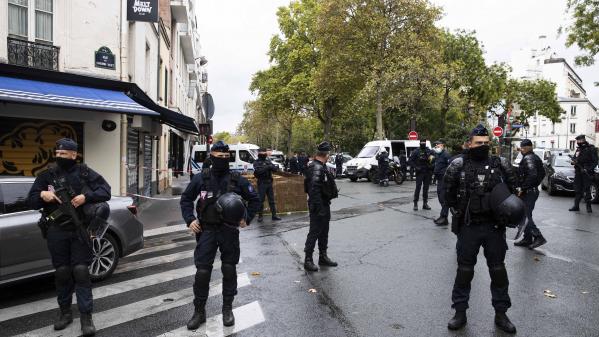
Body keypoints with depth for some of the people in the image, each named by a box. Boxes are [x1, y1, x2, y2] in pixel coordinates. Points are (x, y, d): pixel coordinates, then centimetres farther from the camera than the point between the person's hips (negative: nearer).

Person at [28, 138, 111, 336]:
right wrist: (42, 195, -12)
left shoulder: (85, 173, 2)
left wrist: (86, 197, -19)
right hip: (56, 232, 3)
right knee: (62, 272, 10)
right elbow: (32, 201, 10)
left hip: (80, 230, -2)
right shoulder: (47, 175, 8)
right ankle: (65, 312, 26)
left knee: (81, 271, -4)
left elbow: (105, 191, -4)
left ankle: (86, 317, 1)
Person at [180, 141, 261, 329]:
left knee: (229, 270, 9)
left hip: (229, 231, 0)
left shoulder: (237, 179, -1)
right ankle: (199, 311, 18)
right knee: (202, 271, 0)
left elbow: (254, 200, 7)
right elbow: (186, 199, 11)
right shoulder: (201, 178, 0)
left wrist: (246, 218, -5)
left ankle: (227, 309, 27)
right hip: (206, 230, 0)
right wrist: (190, 219, -2)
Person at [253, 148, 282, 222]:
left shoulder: (268, 161, 12)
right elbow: (258, 171, -20)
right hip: (262, 183, -5)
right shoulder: (256, 162, -2)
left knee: (272, 199, 7)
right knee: (261, 200, -1)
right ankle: (260, 216, 9)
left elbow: (276, 169, 4)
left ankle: (274, 215, 12)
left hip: (269, 183, 5)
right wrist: (267, 167, -24)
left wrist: (272, 167, -17)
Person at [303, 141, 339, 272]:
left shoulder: (320, 167, 12)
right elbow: (314, 190, -29)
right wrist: (319, 208, -29)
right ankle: (308, 260, 8)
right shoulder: (317, 168, -21)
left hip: (324, 204, 10)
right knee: (314, 232, -2)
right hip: (319, 206, -10)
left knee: (324, 232, 18)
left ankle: (323, 257, 30)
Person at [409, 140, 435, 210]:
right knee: (418, 188, -6)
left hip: (427, 172, 4)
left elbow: (433, 159, 13)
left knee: (426, 188, 9)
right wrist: (416, 167, -15)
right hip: (420, 172, -3)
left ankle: (425, 203, 16)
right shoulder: (416, 151, -2)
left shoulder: (429, 151, 7)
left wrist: (431, 166, -4)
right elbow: (411, 161, -3)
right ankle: (415, 203, 1)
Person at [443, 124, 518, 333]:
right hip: (468, 227, -1)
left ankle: (500, 314, 27)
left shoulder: (500, 164, 1)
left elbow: (512, 187, 11)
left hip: (495, 227, 2)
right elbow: (448, 191, 4)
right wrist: (457, 210, 2)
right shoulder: (458, 165, -4)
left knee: (498, 270, 11)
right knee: (464, 270, 8)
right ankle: (460, 312, 21)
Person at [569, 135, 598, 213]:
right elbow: (574, 158, 20)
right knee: (578, 190, 8)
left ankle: (588, 207, 5)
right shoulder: (578, 149, 13)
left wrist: (588, 169, -20)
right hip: (578, 172, 6)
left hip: (586, 173, -6)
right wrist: (573, 161, -3)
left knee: (587, 189, -3)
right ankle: (576, 206, 12)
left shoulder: (591, 149, -6)